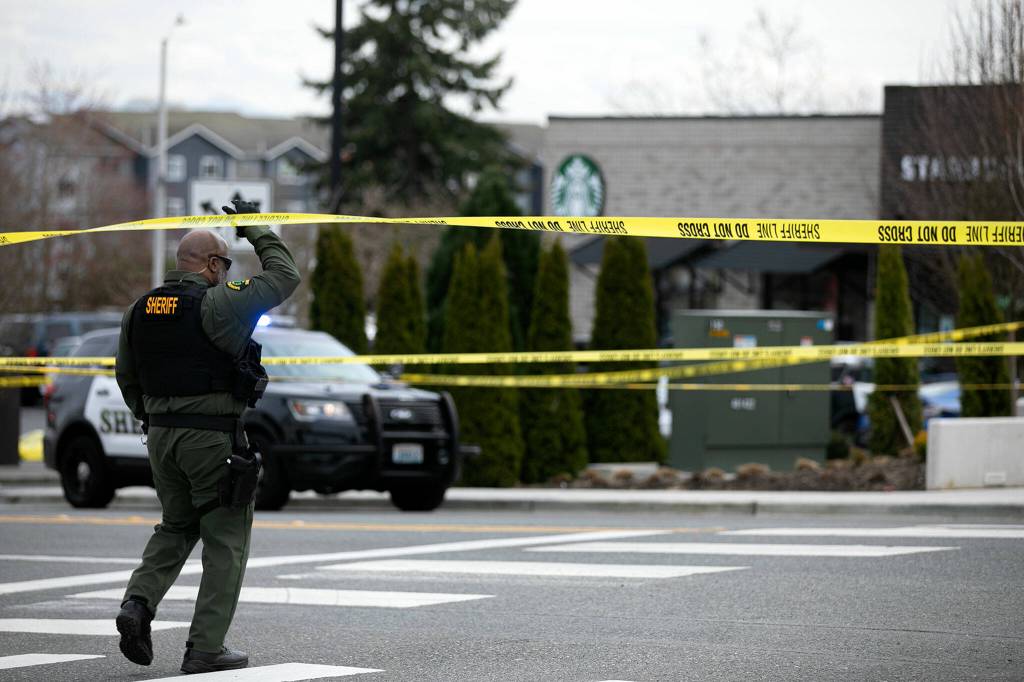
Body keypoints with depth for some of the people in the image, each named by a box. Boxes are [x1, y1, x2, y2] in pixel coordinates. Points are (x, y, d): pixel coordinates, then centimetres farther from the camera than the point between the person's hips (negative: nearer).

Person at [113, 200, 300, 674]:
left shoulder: (140, 310, 7)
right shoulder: (217, 303, -13)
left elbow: (126, 377, 16)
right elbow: (284, 277, -3)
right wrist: (256, 230, 10)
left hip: (161, 435, 6)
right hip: (213, 435, -6)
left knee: (176, 527, 23)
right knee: (225, 541, 4)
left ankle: (139, 602, 0)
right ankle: (205, 648, 1)